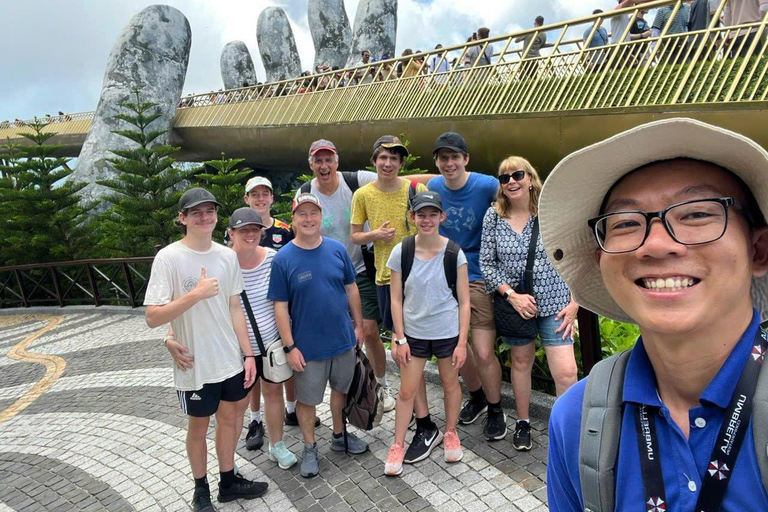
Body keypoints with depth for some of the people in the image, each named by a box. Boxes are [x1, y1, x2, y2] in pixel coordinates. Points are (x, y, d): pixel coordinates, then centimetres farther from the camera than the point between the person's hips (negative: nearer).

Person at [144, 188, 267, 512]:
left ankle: (228, 481, 39)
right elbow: (152, 318, -18)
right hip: (195, 365, -4)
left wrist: (247, 353, 4)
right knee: (199, 425, 14)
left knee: (229, 418, 18)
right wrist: (195, 294, -29)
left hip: (231, 360, 5)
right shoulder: (168, 258, -15)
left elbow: (234, 308, 6)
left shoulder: (227, 256, 0)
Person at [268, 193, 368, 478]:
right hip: (307, 346, -3)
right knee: (307, 398, 11)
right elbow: (280, 306, -10)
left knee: (342, 389, 20)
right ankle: (309, 448, 33)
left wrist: (358, 325, 7)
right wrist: (289, 347, -12)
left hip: (343, 339, 3)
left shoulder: (337, 250, -3)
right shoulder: (283, 259, -12)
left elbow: (351, 289, 6)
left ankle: (340, 436, 43)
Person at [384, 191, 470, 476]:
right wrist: (399, 339, -4)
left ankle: (451, 434, 40)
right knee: (407, 390, 7)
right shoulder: (401, 252, -7)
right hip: (413, 332, 1)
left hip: (448, 332, 0)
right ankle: (398, 445, 25)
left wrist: (462, 342, -8)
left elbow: (464, 302, -6)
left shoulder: (454, 253, -10)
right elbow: (396, 299, -2)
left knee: (450, 383, 16)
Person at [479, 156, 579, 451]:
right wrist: (511, 294, -12)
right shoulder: (493, 216, -1)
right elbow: (486, 264, -1)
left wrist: (574, 302, -4)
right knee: (521, 361, 16)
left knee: (566, 372, -8)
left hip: (553, 302, -1)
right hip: (512, 302, 2)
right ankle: (522, 422, 35)